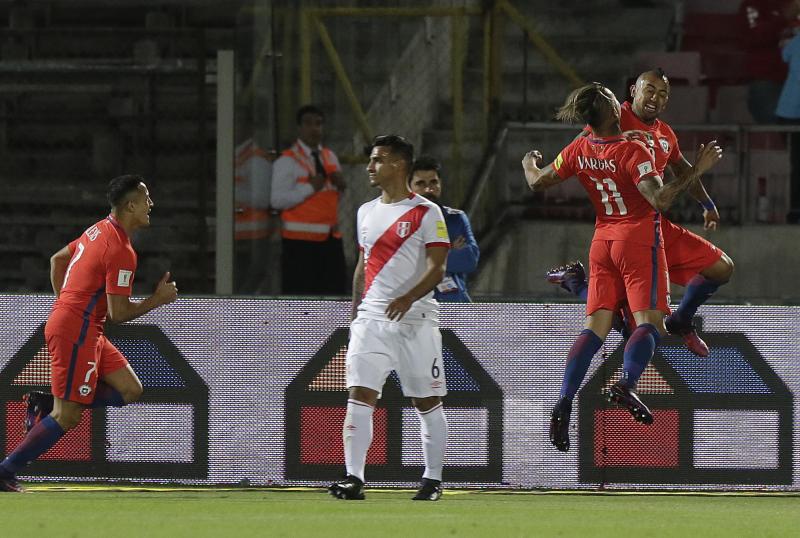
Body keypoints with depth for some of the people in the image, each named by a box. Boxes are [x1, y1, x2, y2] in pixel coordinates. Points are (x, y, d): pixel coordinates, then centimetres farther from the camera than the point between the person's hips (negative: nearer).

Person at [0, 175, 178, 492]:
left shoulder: (99, 231, 12)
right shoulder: (121, 251, -18)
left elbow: (57, 259, 25)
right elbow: (118, 313, -18)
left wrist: (65, 303, 26)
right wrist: (158, 299, -5)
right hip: (76, 332, -10)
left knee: (130, 390, 9)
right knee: (67, 417, -6)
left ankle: (47, 407, 8)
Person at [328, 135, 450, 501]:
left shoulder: (426, 213, -4)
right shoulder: (366, 213, 15)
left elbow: (437, 268, -11)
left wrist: (408, 298, -25)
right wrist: (354, 313, 18)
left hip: (415, 318, -5)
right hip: (371, 317, 5)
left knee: (427, 403, 3)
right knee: (359, 395, -10)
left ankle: (433, 479, 13)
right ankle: (353, 478, -15)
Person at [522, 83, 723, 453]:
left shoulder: (580, 150, 1)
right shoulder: (632, 152, -16)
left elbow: (537, 183, 10)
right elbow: (660, 200, -25)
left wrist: (529, 163, 31)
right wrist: (696, 170, -20)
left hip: (603, 240, 6)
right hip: (640, 238, -6)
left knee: (595, 327, 4)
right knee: (649, 321, -8)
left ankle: (564, 401, -11)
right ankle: (626, 383, -33)